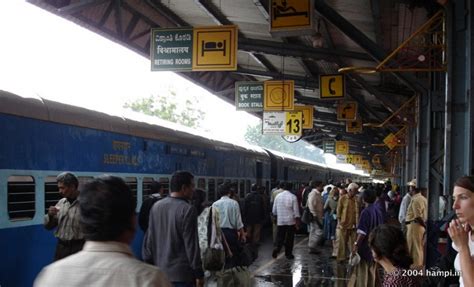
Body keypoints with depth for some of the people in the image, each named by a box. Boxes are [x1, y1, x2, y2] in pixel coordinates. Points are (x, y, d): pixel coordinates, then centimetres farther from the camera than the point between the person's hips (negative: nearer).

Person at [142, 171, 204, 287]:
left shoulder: (156, 206, 4)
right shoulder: (188, 210, -15)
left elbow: (149, 239, 9)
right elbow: (192, 245, -14)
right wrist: (199, 274, -8)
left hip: (159, 272, 6)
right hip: (181, 274, -6)